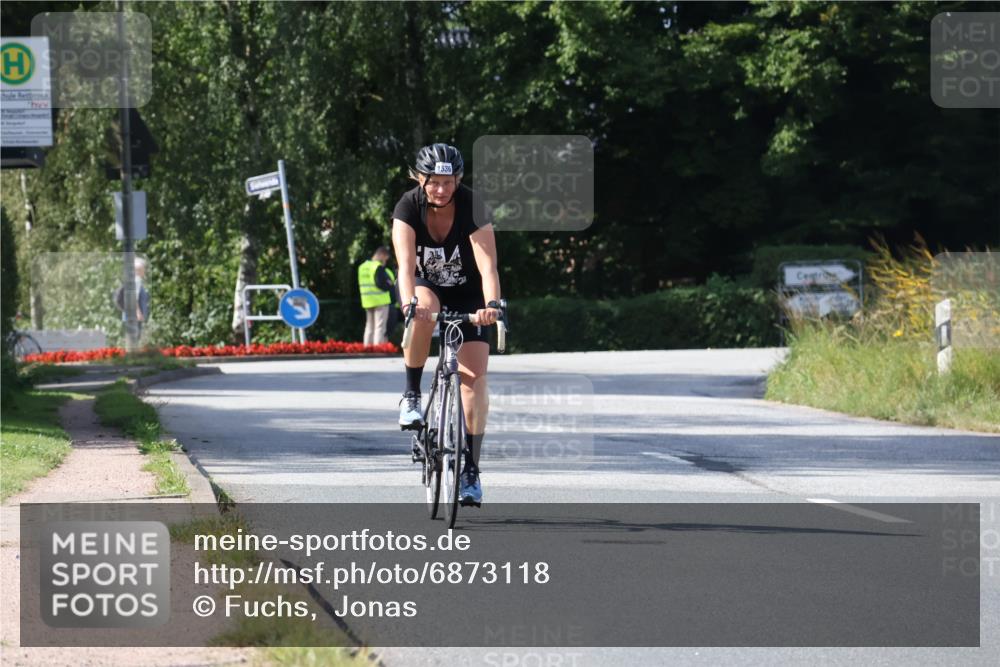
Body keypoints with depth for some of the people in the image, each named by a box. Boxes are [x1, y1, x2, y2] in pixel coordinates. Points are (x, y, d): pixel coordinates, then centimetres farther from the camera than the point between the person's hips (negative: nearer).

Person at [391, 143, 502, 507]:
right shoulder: (408, 207, -24)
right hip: (426, 285, 0)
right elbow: (406, 264, -36)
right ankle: (411, 395, -18)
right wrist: (409, 303, -55)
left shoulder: (472, 207, -26)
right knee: (423, 314, -37)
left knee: (474, 374, -13)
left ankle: (470, 468, -7)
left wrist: (491, 304, -54)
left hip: (467, 293, 0)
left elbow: (488, 265, -36)